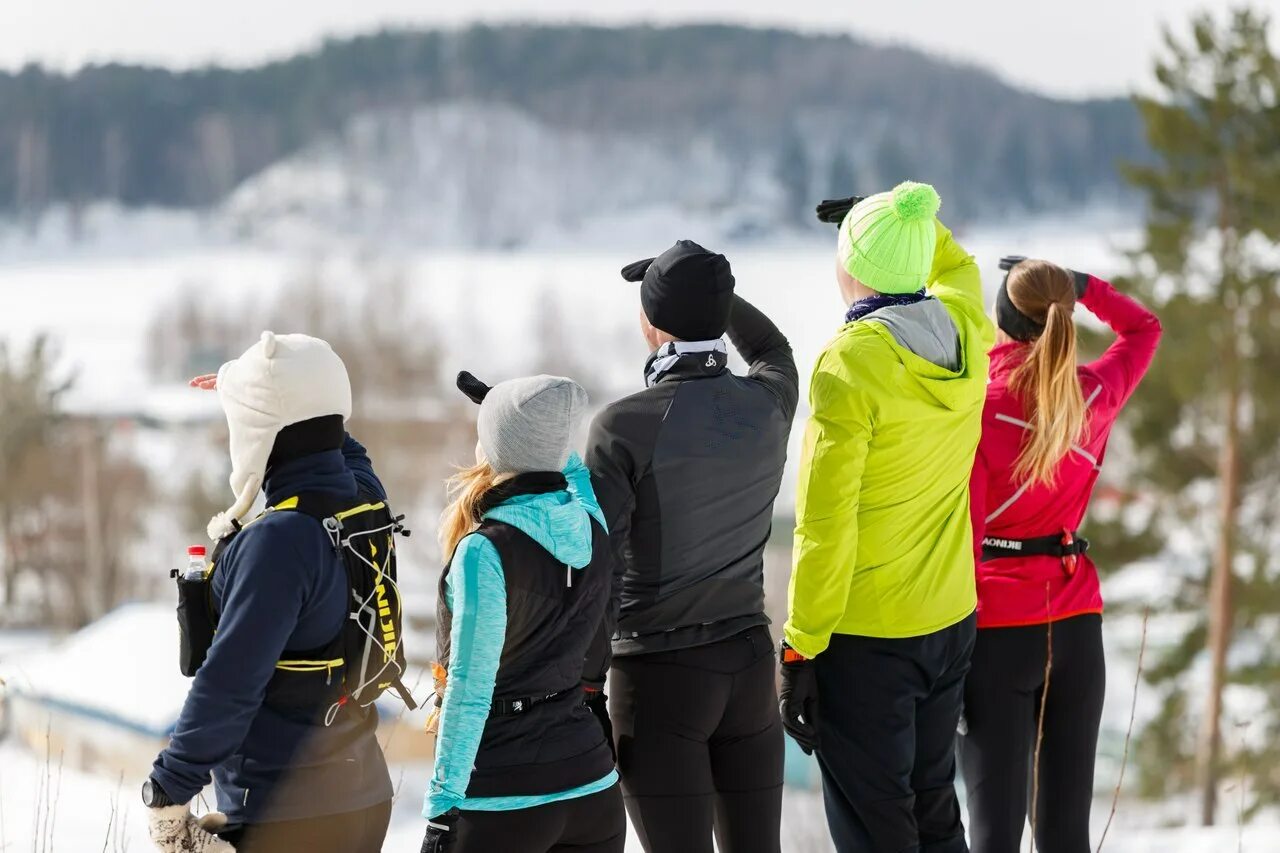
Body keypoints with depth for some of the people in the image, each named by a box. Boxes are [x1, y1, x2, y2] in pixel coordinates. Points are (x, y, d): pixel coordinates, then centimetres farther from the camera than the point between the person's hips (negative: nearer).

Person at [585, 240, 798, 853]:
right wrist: (707, 288, 23)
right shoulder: (767, 406, 0)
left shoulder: (624, 426, -15)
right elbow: (771, 347, 27)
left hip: (659, 672, -5)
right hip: (750, 662, 5)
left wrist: (586, 690, -6)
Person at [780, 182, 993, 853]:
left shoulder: (851, 363, -18)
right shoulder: (966, 327, -1)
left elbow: (825, 522, -18)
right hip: (950, 620, 7)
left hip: (864, 636, -7)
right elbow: (954, 265, 28)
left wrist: (800, 648, -14)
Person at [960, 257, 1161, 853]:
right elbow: (1143, 327, 25)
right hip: (1077, 624, 4)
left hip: (997, 627, -4)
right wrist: (1077, 285, 17)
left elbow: (961, 530, -13)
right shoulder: (1095, 392, 2)